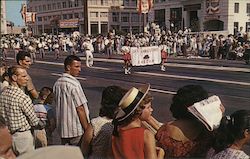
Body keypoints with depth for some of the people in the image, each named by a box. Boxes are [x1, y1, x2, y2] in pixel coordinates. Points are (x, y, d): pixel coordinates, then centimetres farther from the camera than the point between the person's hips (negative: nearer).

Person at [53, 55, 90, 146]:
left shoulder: (57, 83, 6)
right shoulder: (74, 84, -17)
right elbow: (80, 109, -18)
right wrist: (87, 129, -11)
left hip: (63, 129, 7)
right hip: (77, 131, -7)